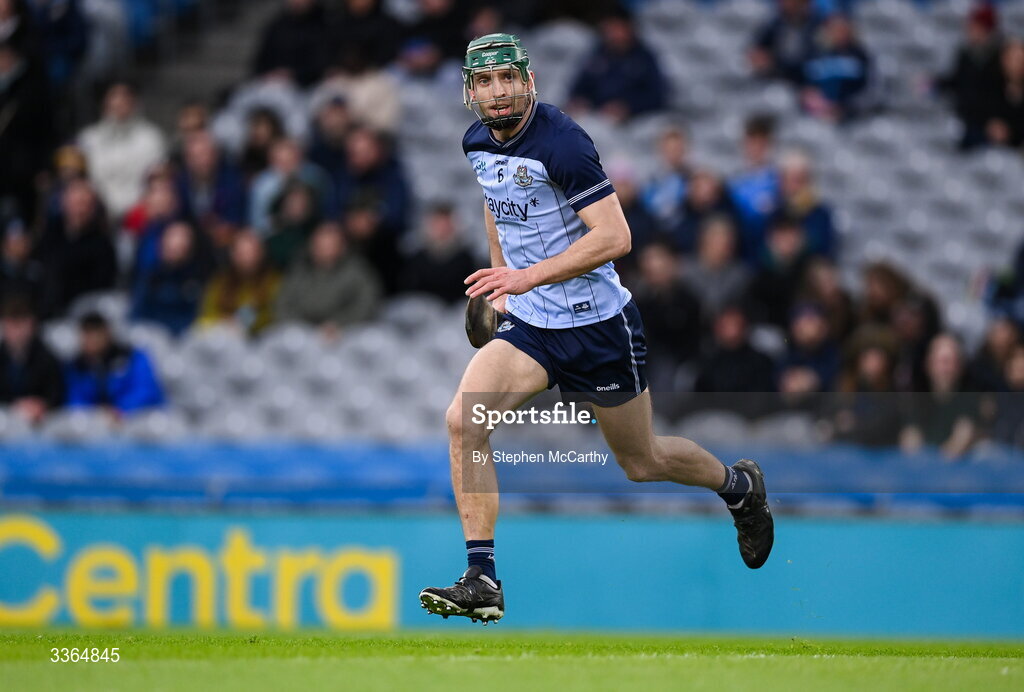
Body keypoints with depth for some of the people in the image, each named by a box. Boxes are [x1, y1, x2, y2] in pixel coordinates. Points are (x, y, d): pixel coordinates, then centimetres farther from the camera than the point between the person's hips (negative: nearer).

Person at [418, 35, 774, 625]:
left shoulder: (560, 143, -22)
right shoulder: (477, 143, 1)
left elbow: (615, 237, -28)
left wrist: (529, 276, -33)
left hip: (599, 326, -6)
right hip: (528, 327, 6)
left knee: (642, 463, 11)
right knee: (462, 421, -19)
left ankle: (740, 486, 43)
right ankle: (483, 581, -17)